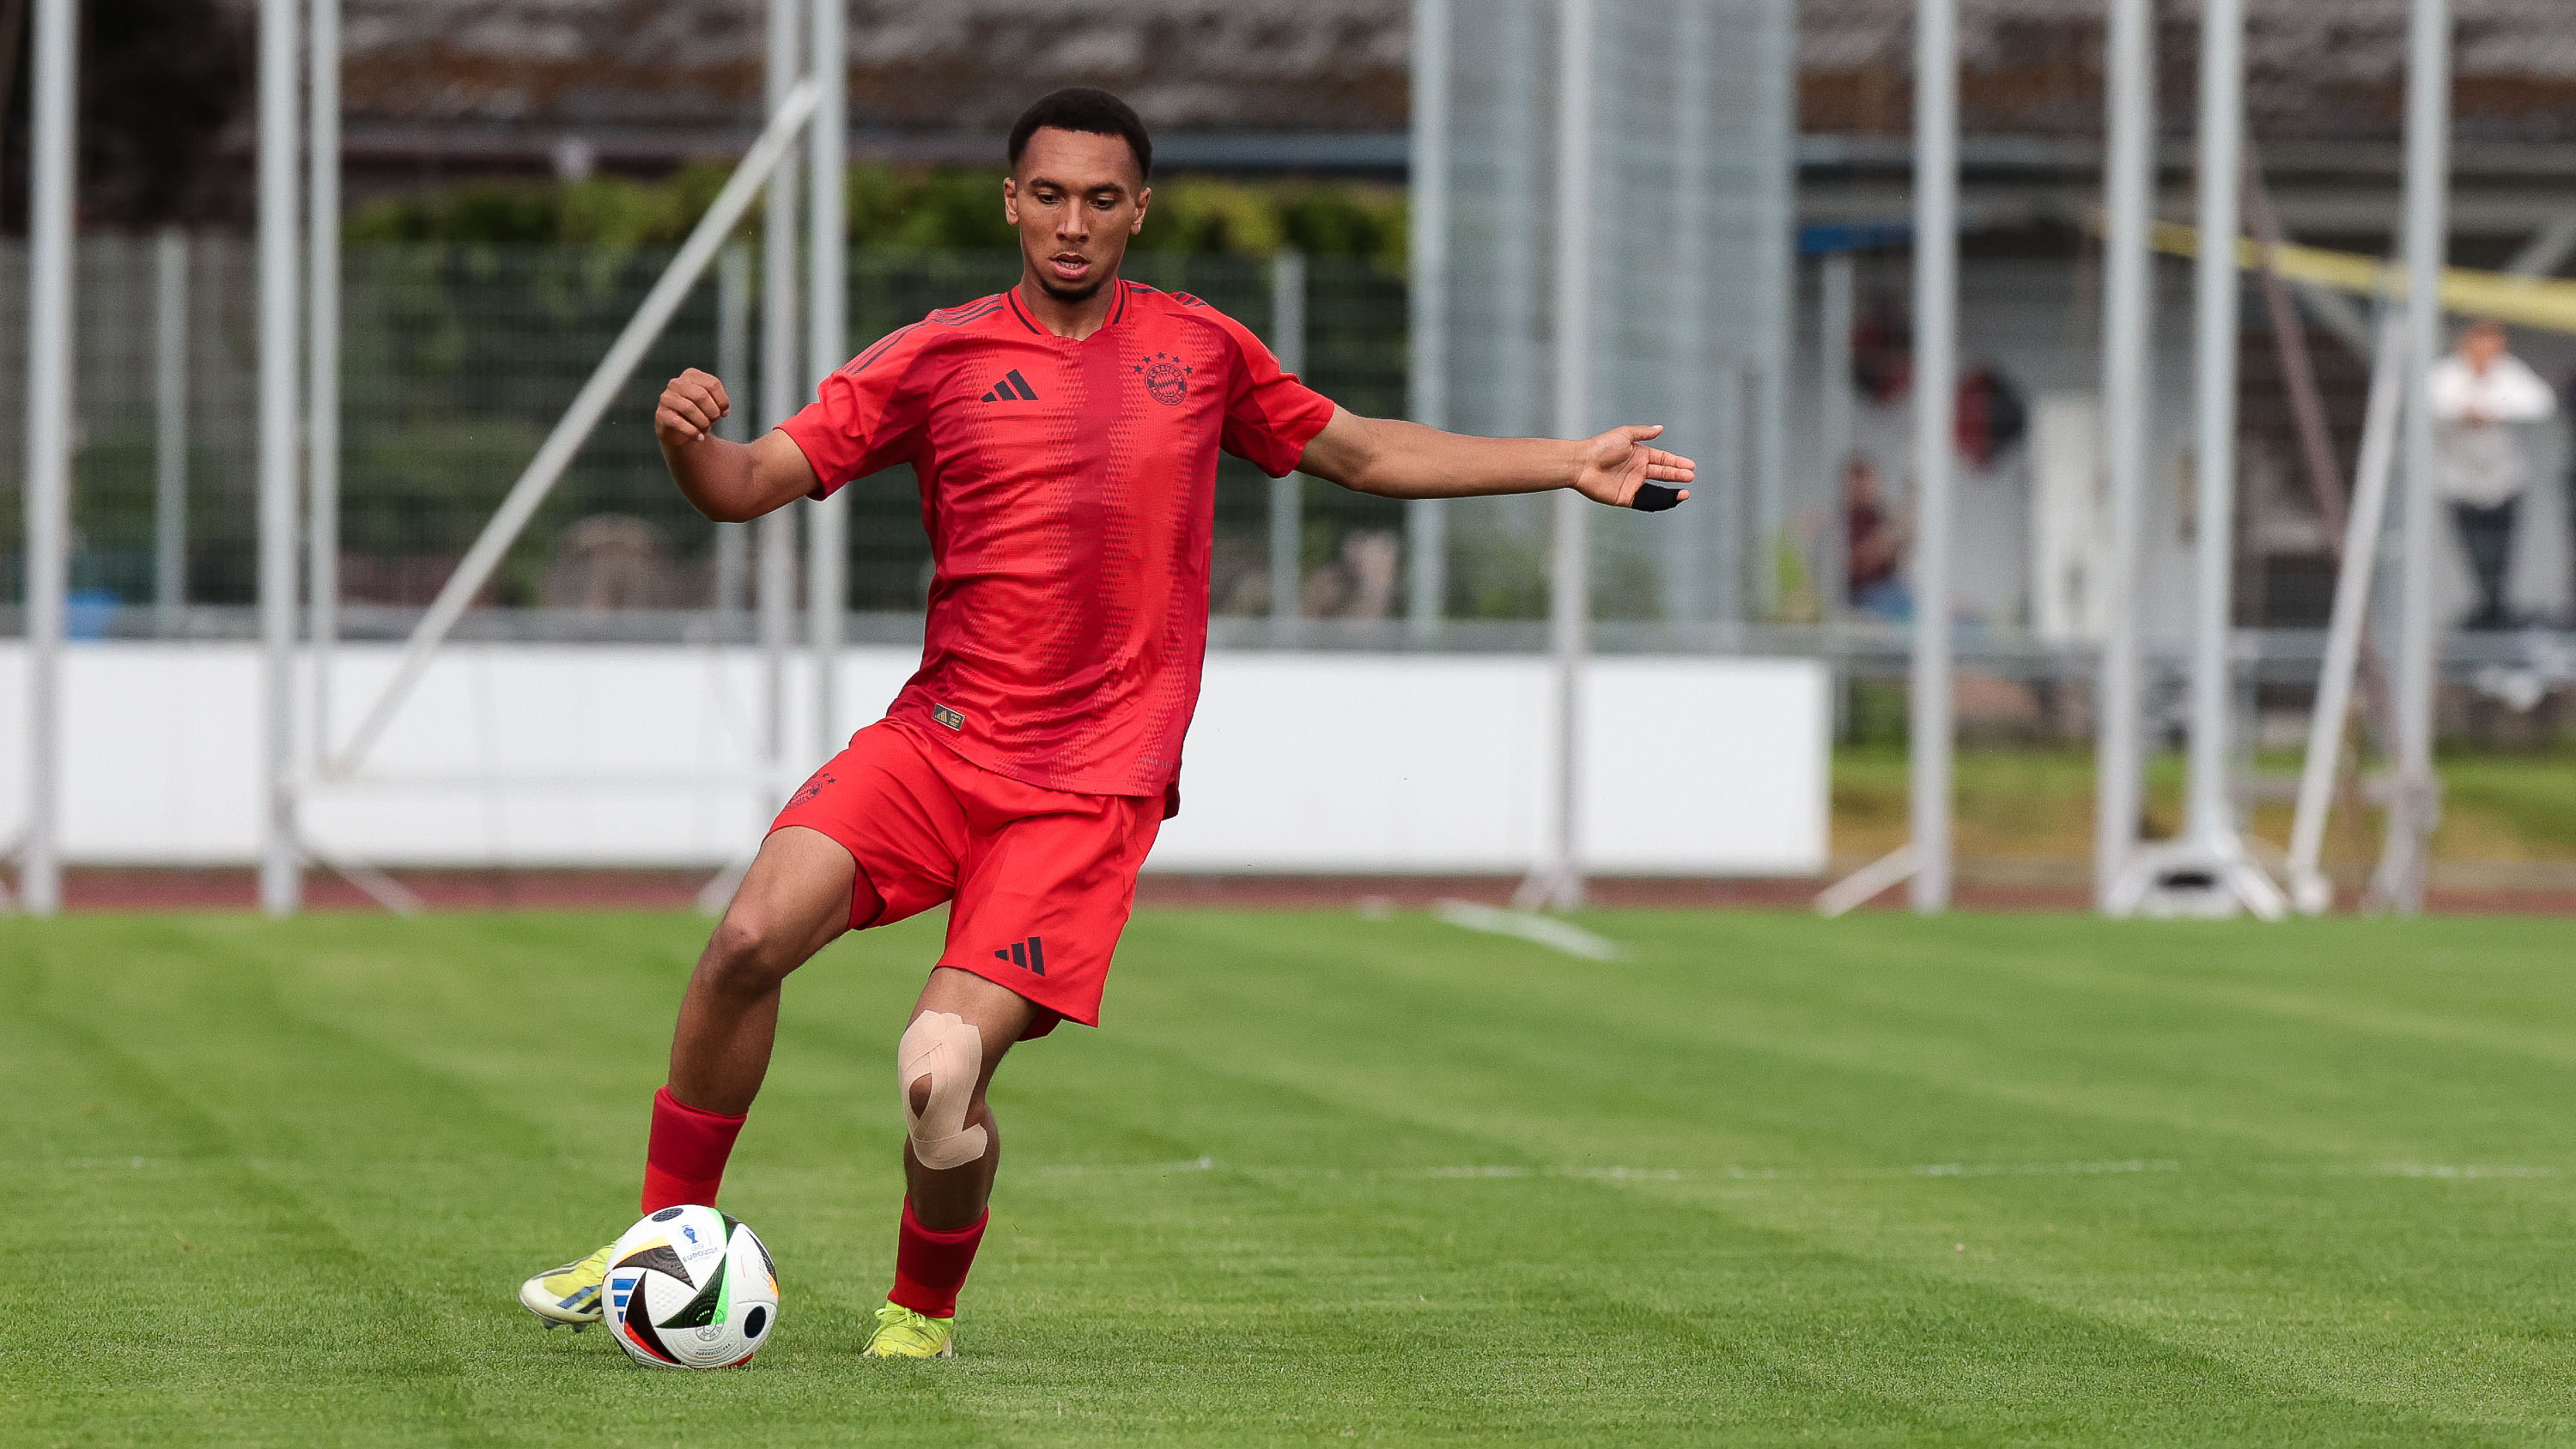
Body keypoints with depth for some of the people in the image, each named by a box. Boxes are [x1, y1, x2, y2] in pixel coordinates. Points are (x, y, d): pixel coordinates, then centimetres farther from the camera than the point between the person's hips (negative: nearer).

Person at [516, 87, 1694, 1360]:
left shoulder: (1199, 350, 9)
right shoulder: (937, 359, 5)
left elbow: (1360, 452, 23)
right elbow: (746, 487, 1)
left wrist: (1571, 466, 22)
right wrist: (686, 441, -23)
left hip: (1093, 788, -1)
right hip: (939, 738, 1)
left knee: (942, 1072, -17)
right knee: (752, 935, -22)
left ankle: (922, 1313, 12)